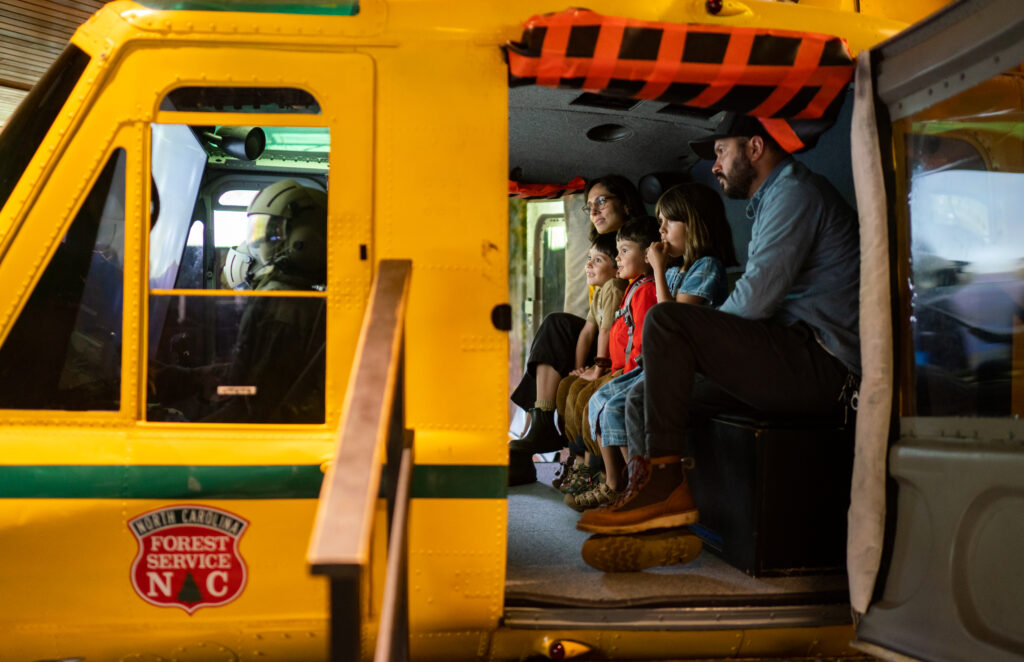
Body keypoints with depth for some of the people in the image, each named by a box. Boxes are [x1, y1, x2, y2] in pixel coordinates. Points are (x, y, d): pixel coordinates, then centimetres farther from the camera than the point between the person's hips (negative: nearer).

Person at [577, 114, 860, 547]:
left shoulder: (794, 190, -5)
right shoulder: (772, 201, 28)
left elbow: (756, 298, -16)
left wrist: (696, 338, 1)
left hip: (820, 364, -10)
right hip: (796, 364, 10)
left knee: (665, 321, -21)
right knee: (642, 397, 4)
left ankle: (664, 483, -19)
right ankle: (652, 528, -1)